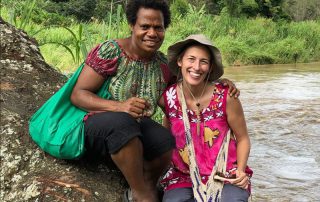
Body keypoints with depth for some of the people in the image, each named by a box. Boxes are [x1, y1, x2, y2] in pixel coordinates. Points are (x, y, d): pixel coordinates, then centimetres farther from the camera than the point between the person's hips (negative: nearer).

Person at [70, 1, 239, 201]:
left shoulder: (164, 64, 2)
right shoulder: (110, 51, -12)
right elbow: (78, 95, -13)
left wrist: (220, 82, -2)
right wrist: (119, 106, -29)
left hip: (137, 129, 4)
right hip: (99, 127, -4)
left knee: (171, 141, -26)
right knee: (122, 121, -38)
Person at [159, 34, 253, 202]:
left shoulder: (225, 97, -11)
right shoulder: (166, 98, -6)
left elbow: (242, 139, 1)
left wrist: (240, 171, -13)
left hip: (227, 177, 0)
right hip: (184, 177, 1)